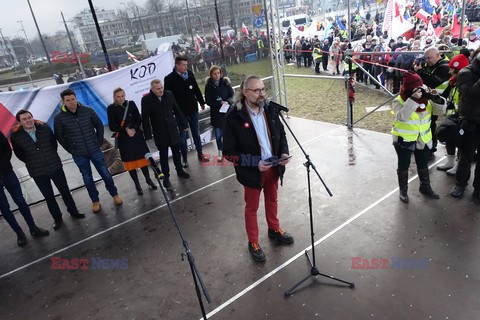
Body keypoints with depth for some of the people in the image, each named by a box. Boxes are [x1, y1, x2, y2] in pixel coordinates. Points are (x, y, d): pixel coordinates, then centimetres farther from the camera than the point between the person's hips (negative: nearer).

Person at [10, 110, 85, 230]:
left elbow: (54, 143, 6)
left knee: (65, 191, 12)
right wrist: (33, 162, 3)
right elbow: (20, 155, 1)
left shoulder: (45, 128, -8)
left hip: (55, 166, 1)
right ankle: (57, 219, 31)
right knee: (49, 197, 12)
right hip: (37, 172, -1)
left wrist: (51, 157, 5)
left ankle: (73, 211, 34)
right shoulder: (16, 136, -12)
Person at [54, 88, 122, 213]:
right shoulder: (59, 117, -11)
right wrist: (71, 150, 0)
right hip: (79, 155, 0)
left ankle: (114, 194, 29)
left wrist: (99, 141, 3)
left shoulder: (88, 110, -8)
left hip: (95, 150, 1)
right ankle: (95, 201, 29)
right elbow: (59, 136, 1)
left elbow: (99, 125, 4)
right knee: (87, 179, 11)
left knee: (105, 174, 8)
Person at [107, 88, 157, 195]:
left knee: (142, 157, 7)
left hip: (136, 135, 1)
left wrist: (134, 129, -15)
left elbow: (139, 119, 2)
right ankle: (137, 184, 19)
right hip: (123, 138, -1)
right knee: (130, 161, 6)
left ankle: (148, 179, 25)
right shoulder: (111, 108, -6)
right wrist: (125, 130, -16)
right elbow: (112, 127, -6)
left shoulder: (131, 104, -1)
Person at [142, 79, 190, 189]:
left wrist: (184, 124, 8)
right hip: (160, 133, -3)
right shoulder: (146, 99, -12)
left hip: (172, 129, 3)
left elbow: (177, 110, 5)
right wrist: (148, 135, -12)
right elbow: (145, 118, -10)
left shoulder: (169, 94, -3)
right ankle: (166, 177, 22)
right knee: (163, 155, 8)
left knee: (176, 151, 15)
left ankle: (180, 170, 35)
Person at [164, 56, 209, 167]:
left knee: (196, 133, 15)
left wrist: (201, 102, 16)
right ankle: (184, 158, 19)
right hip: (180, 111, -4)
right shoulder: (169, 78, -12)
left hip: (193, 109, 4)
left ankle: (200, 154, 28)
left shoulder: (190, 74, 2)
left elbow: (196, 89, 12)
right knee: (182, 136, 7)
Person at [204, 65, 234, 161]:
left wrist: (227, 102, -20)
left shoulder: (225, 82, 0)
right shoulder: (208, 86, -2)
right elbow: (208, 101, -4)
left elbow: (232, 96, 0)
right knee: (218, 134, 4)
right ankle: (220, 151, 22)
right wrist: (220, 103, -15)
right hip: (215, 113, 0)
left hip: (227, 111, 0)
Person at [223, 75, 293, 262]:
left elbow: (281, 134, 9)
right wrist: (254, 164, -25)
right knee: (252, 207, 15)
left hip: (273, 167, 5)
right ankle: (253, 243, 36)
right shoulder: (235, 117, -20)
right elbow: (228, 151, -19)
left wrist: (284, 152, -9)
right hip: (252, 171, -5)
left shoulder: (269, 111, -5)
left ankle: (274, 229, 52)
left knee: (272, 200, 26)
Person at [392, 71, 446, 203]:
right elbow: (401, 117, -35)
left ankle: (425, 186, 41)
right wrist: (413, 100, -40)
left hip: (423, 140, 5)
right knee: (403, 166, 10)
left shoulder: (425, 99, -2)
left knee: (423, 165, 20)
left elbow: (440, 110, -3)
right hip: (404, 140, -5)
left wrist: (436, 99, -22)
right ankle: (403, 190, 26)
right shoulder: (399, 101, -18)